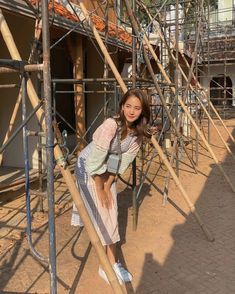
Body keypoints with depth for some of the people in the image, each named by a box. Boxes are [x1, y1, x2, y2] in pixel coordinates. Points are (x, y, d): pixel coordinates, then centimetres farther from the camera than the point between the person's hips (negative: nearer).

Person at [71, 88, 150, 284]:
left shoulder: (138, 132, -12)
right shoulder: (111, 125, -31)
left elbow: (123, 162, -5)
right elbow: (95, 161, -27)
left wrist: (107, 185, -8)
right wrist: (100, 189, -18)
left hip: (109, 170, 6)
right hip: (88, 168, -6)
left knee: (111, 214, 5)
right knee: (102, 215, -7)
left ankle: (110, 263, 18)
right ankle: (110, 265, 6)